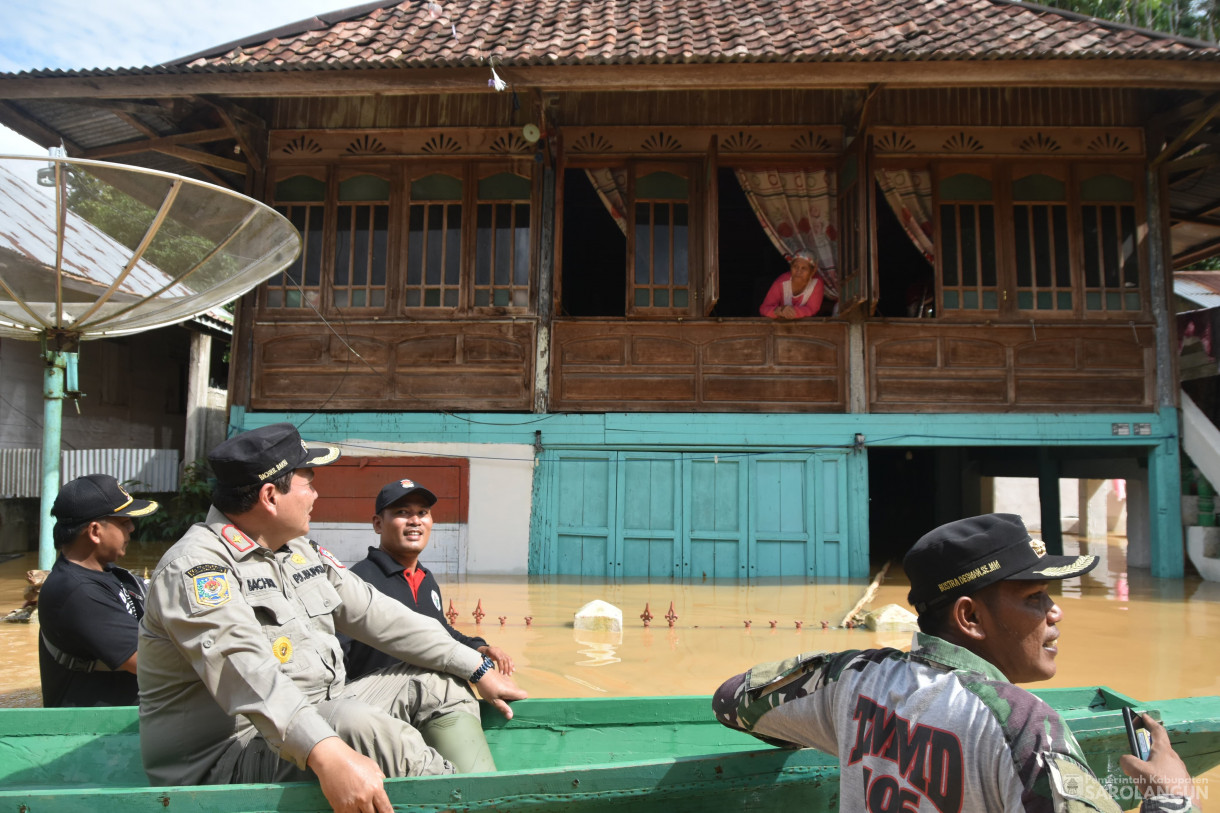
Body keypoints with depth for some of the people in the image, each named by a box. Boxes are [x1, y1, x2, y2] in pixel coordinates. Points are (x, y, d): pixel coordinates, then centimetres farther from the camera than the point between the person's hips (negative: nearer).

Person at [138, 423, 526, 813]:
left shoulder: (301, 550, 11)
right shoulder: (196, 567, -17)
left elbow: (377, 614, 11)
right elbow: (244, 670, -34)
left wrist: (477, 668, 9)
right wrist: (325, 752, -48)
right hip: (224, 762, -9)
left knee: (439, 683, 6)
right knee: (359, 724, -34)